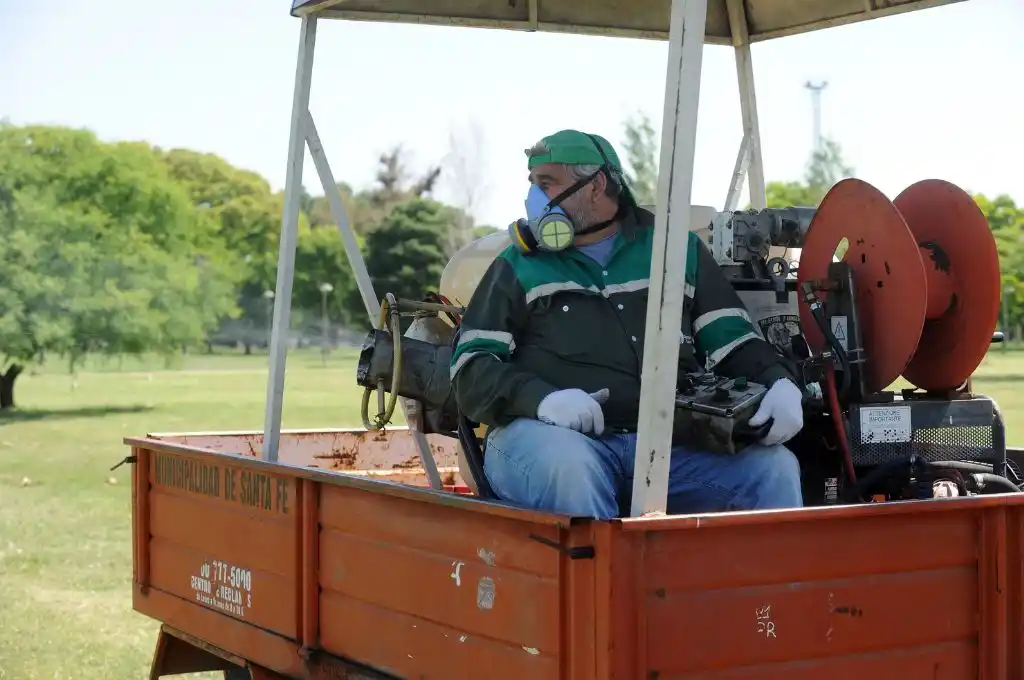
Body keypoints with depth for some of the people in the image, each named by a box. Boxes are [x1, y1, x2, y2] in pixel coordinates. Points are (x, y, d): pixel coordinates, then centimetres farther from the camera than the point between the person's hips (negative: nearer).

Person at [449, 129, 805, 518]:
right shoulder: (519, 267, 17)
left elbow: (733, 341, 16)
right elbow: (472, 370, 7)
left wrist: (780, 383, -7)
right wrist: (541, 398, -15)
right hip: (549, 435, -2)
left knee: (774, 467, -22)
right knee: (567, 466, -38)